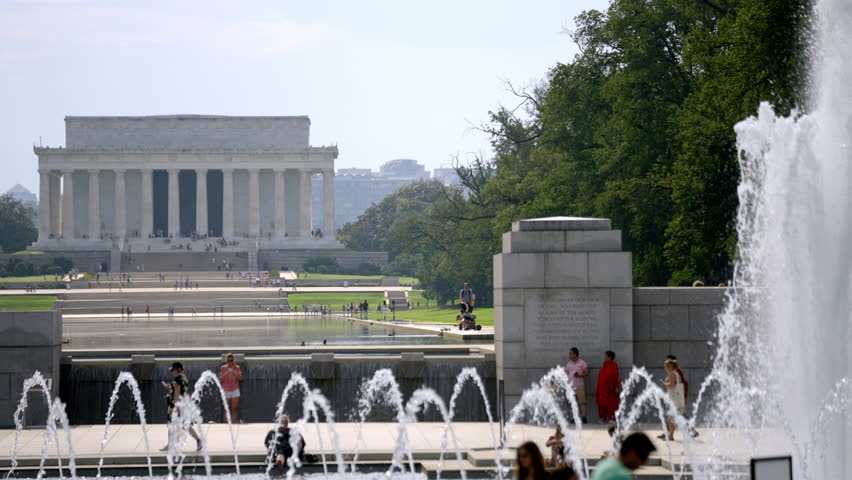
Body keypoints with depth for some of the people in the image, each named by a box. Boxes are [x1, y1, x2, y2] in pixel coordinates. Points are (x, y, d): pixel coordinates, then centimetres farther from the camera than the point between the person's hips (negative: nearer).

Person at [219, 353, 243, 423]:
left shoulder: (237, 368, 1)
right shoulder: (223, 368, -1)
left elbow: (241, 378, -8)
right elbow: (220, 379, -6)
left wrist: (235, 373, -25)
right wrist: (226, 374, -23)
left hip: (235, 391, 1)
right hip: (226, 391, 0)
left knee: (234, 409, -3)